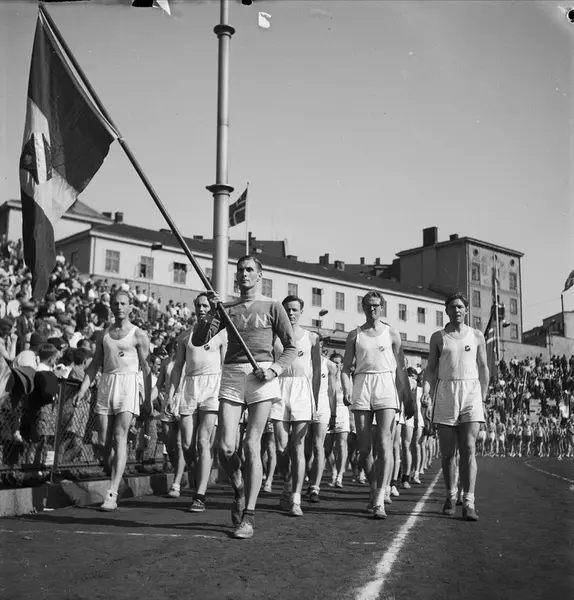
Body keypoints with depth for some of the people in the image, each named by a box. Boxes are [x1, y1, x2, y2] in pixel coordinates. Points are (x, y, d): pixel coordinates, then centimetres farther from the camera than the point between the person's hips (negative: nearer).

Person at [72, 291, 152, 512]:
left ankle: (112, 494, -17)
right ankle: (117, 478, 23)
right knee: (103, 441, 2)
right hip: (106, 384, 5)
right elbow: (95, 364, 17)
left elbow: (146, 368, 1)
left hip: (128, 383, -5)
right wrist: (82, 390, 6)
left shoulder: (138, 335, 2)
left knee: (120, 437, -14)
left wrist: (147, 400, -2)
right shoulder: (104, 334, 15)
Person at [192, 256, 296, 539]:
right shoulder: (227, 309, 13)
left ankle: (248, 516, -1)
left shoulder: (272, 307, 7)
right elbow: (198, 340, 6)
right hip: (231, 375, 3)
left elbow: (291, 347, 7)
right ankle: (239, 491, 25)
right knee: (225, 448, -6)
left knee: (252, 445, -8)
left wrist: (275, 368, -9)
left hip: (261, 377, -2)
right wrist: (212, 313, -7)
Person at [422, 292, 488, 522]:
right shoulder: (438, 337, 9)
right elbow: (431, 368, 9)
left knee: (469, 449, -10)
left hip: (471, 392, -1)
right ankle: (450, 496, 22)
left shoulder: (477, 336, 8)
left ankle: (468, 503, -12)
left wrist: (484, 398, 7)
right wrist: (426, 390, -7)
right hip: (445, 393, 1)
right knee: (447, 451, 5)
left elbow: (483, 369, 12)